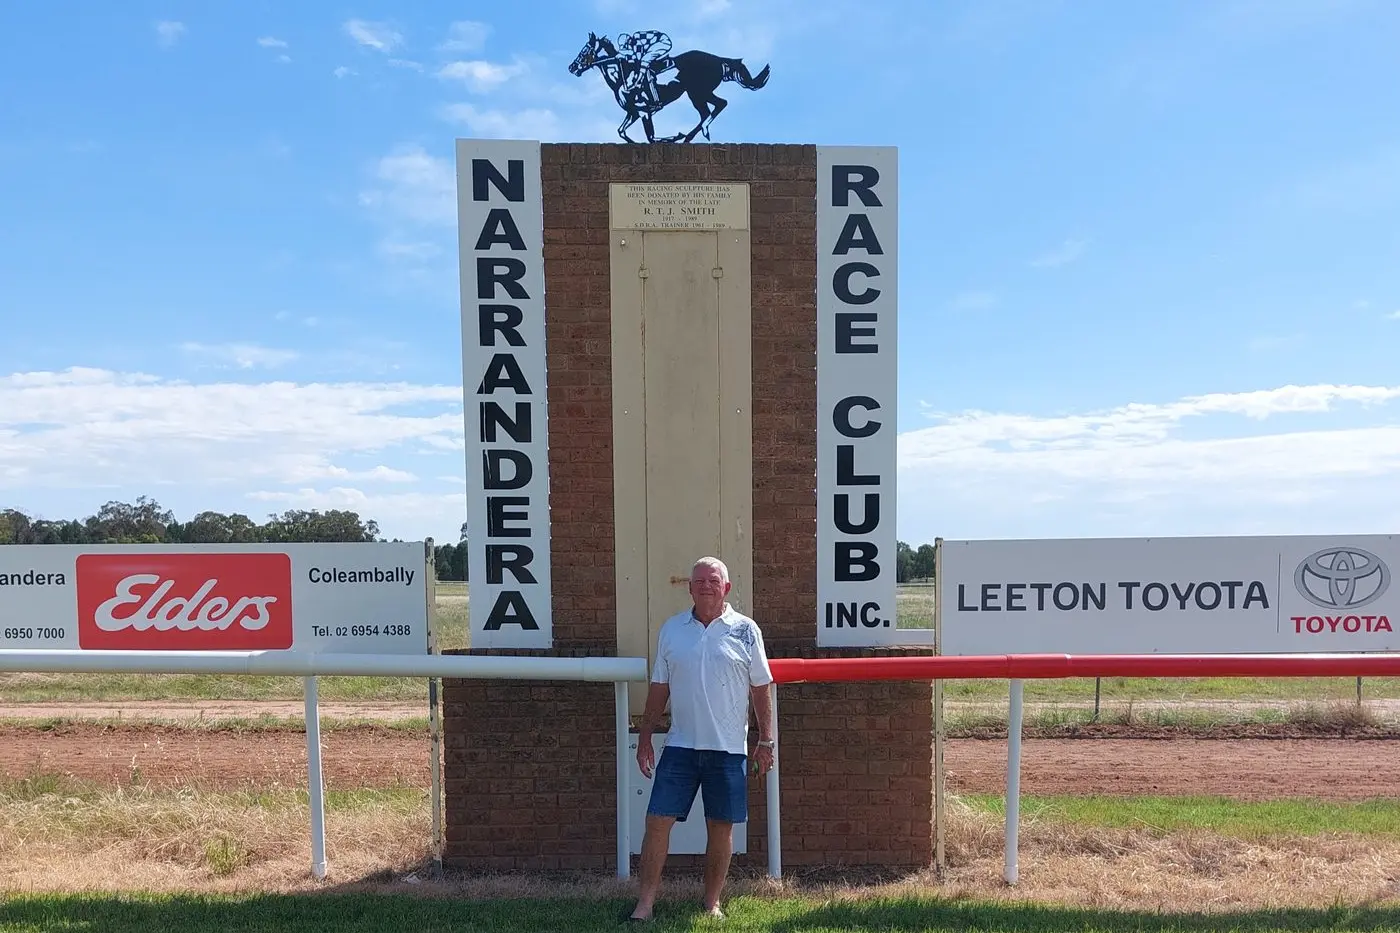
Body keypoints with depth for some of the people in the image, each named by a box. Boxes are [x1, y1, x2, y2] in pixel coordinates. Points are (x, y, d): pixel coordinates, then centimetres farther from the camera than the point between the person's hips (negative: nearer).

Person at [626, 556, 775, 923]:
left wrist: (765, 741, 0)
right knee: (657, 821, -2)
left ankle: (712, 903, 24)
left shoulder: (745, 630, -2)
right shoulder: (671, 629, 4)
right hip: (680, 745, 1)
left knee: (721, 827, 8)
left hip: (728, 748, -1)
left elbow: (760, 689, 2)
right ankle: (646, 903, 11)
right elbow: (658, 688, 9)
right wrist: (645, 738, 8)